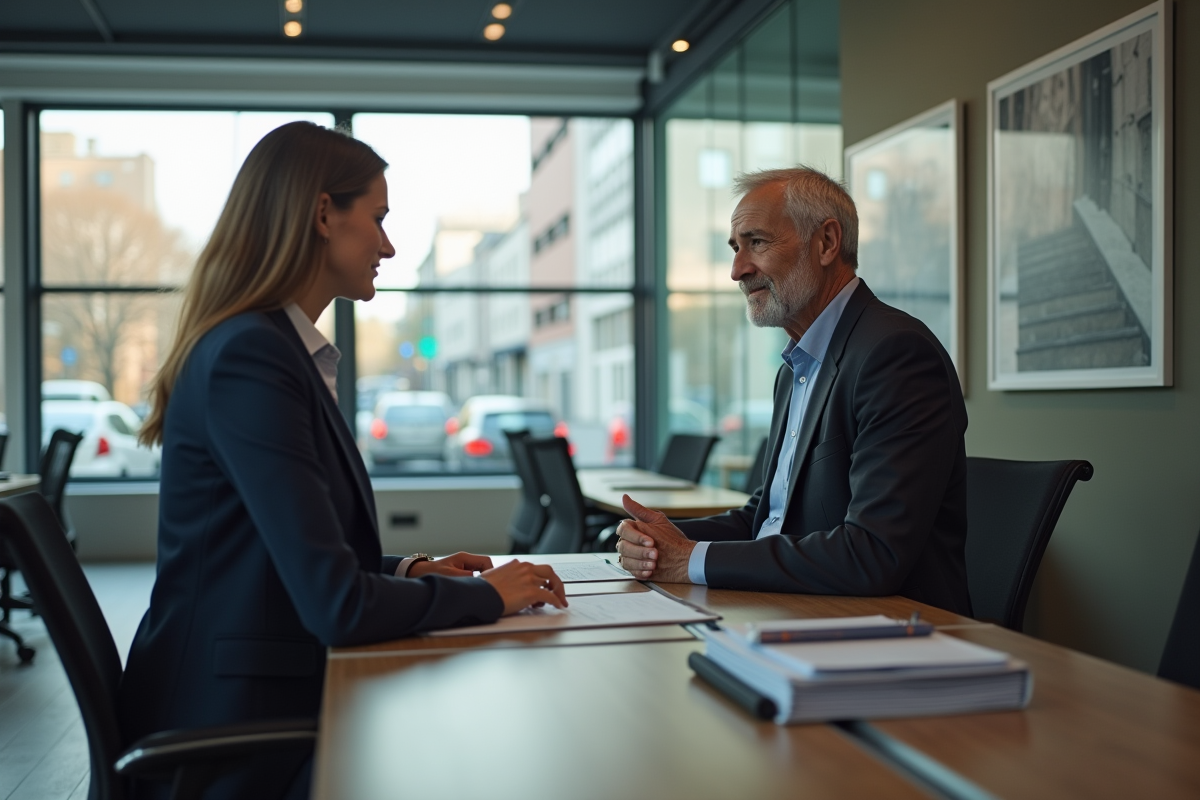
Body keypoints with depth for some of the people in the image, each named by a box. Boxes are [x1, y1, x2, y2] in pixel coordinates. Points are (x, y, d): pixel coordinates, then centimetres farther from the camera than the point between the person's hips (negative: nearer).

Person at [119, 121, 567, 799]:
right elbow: (338, 604, -23)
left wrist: (407, 571, 4)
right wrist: (485, 595, -9)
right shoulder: (250, 355, -20)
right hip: (234, 734, -8)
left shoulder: (286, 349, 10)